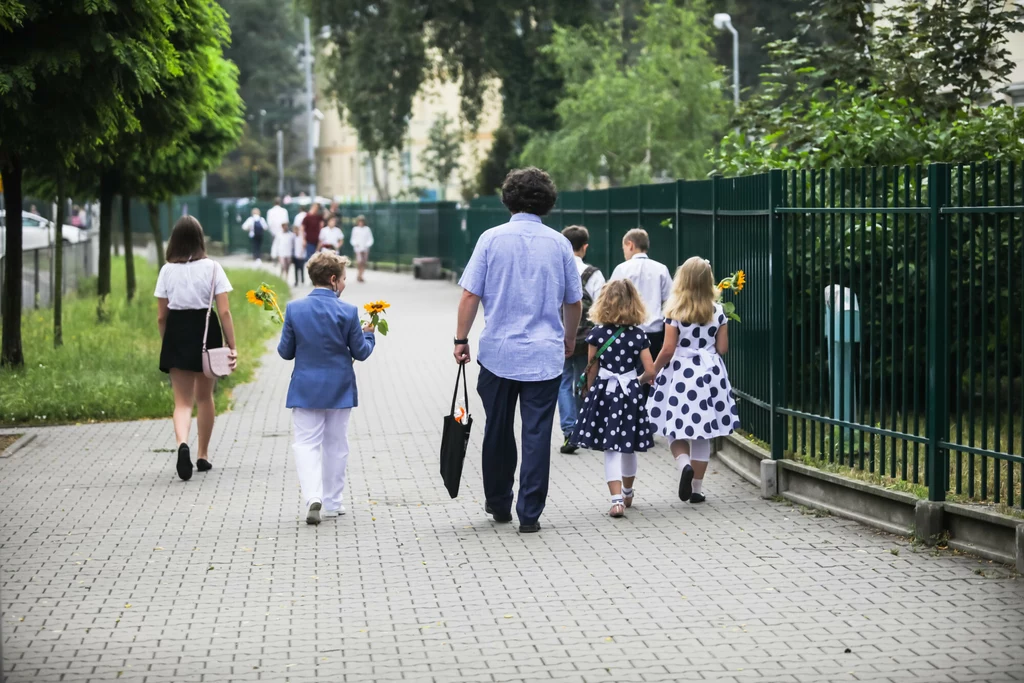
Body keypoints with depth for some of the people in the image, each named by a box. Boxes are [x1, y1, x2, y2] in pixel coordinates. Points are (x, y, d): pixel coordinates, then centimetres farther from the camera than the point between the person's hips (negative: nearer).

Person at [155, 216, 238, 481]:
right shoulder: (212, 268, -5)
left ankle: (182, 443, -26)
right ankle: (203, 455, 27)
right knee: (204, 397, 18)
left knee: (182, 401, 2)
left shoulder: (167, 270, 0)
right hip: (206, 330, 0)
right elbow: (224, 312, -9)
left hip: (176, 333, 0)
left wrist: (166, 344, 15)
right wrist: (232, 346, -4)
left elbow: (161, 316, 2)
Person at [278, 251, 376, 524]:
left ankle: (312, 496, -19)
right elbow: (361, 352, -3)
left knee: (306, 443, 2)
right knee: (335, 445, 13)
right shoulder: (348, 312, -11)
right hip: (339, 389, 0)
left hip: (305, 389, 0)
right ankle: (333, 502, 19)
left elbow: (285, 352, -2)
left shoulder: (294, 309, -7)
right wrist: (368, 335, 16)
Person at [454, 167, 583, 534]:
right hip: (545, 355, 0)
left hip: (498, 352, 0)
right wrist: (569, 338, 27)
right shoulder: (559, 244, 1)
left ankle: (498, 504, 27)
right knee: (537, 434, 2)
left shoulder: (492, 239, -4)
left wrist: (461, 340, 4)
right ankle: (529, 513, 0)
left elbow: (471, 295, -7)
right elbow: (574, 301, 9)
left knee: (498, 431, 14)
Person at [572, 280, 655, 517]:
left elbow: (592, 370, -2)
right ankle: (627, 493, 37)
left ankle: (617, 499, -15)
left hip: (605, 391, -2)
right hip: (631, 391, 2)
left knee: (611, 449, -2)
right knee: (629, 447, 17)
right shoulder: (638, 335, -2)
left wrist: (590, 394, 11)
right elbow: (650, 370, -4)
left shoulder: (597, 333, -6)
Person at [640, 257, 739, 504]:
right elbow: (722, 348, 1)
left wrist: (651, 373, 3)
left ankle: (684, 464, -22)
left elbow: (668, 350, -10)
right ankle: (697, 489, 12)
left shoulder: (675, 312, -10)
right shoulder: (718, 311, -1)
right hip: (710, 372, 3)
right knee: (703, 435, 10)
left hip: (680, 374, -3)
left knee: (676, 430, 7)